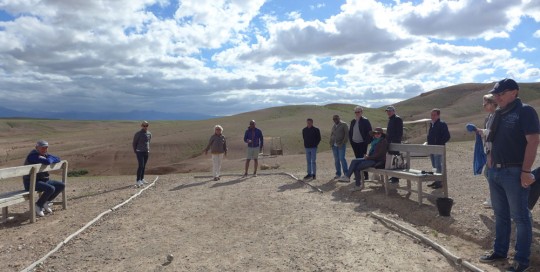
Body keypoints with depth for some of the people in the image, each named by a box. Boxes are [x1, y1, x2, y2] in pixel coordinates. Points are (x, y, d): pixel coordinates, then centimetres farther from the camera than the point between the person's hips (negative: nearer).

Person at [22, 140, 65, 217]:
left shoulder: (45, 155, 10)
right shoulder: (33, 155, -18)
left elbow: (58, 159, 2)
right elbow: (47, 162, -33)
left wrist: (50, 160, -16)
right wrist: (50, 159, -11)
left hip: (43, 180, 9)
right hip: (31, 182, -9)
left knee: (62, 186, 0)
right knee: (51, 189, -31)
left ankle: (45, 202, 11)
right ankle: (38, 206, -8)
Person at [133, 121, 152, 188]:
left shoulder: (149, 134, 7)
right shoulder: (138, 134, -8)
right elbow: (134, 143, 0)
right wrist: (135, 151, 1)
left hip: (146, 152, 5)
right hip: (140, 152, -5)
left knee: (144, 166, 10)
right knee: (141, 166, -15)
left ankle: (142, 179, 21)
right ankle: (138, 181, -15)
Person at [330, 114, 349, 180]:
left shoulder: (344, 124, 0)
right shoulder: (334, 126, 17)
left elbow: (347, 134, -6)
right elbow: (331, 134, 23)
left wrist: (343, 142, -13)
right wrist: (331, 142, 8)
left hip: (341, 145, -6)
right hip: (334, 145, 6)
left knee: (342, 158, -12)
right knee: (336, 160, 6)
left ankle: (346, 173, -4)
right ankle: (338, 174, 12)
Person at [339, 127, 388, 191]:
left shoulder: (383, 142, -9)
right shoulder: (375, 141, 18)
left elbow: (379, 154, -18)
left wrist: (368, 157, -15)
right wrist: (367, 155, 5)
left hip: (377, 161, -9)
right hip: (371, 158, 9)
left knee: (357, 167, -20)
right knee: (354, 161, -8)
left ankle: (358, 185, -9)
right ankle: (347, 177, -17)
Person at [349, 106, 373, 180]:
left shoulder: (365, 121, -6)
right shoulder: (353, 121, 12)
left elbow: (369, 132, -10)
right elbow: (350, 131, 19)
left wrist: (366, 141, -15)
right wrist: (350, 140, 8)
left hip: (362, 143, -6)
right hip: (354, 143, 6)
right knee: (357, 158, 10)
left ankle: (365, 175, 2)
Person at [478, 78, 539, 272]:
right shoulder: (499, 114, 13)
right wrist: (490, 159, 11)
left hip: (514, 172, -8)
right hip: (495, 171, 8)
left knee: (520, 217, 2)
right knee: (500, 215, 17)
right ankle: (500, 251, 29)